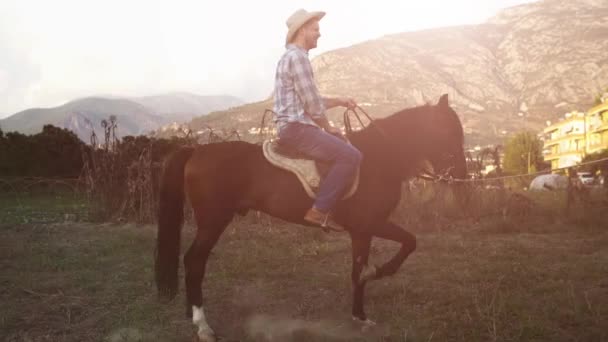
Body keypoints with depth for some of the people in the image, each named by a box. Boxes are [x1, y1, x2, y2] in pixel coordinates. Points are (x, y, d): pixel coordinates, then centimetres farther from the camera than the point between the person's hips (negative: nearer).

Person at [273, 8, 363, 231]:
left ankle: (322, 207, 19)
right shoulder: (297, 56, -14)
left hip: (294, 127, 11)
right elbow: (312, 104, -16)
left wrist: (339, 101, 18)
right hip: (296, 128, -11)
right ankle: (319, 211, -18)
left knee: (344, 148, 21)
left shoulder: (291, 57, 21)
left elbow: (311, 101, 25)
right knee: (350, 156, -19)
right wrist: (328, 128, -1)